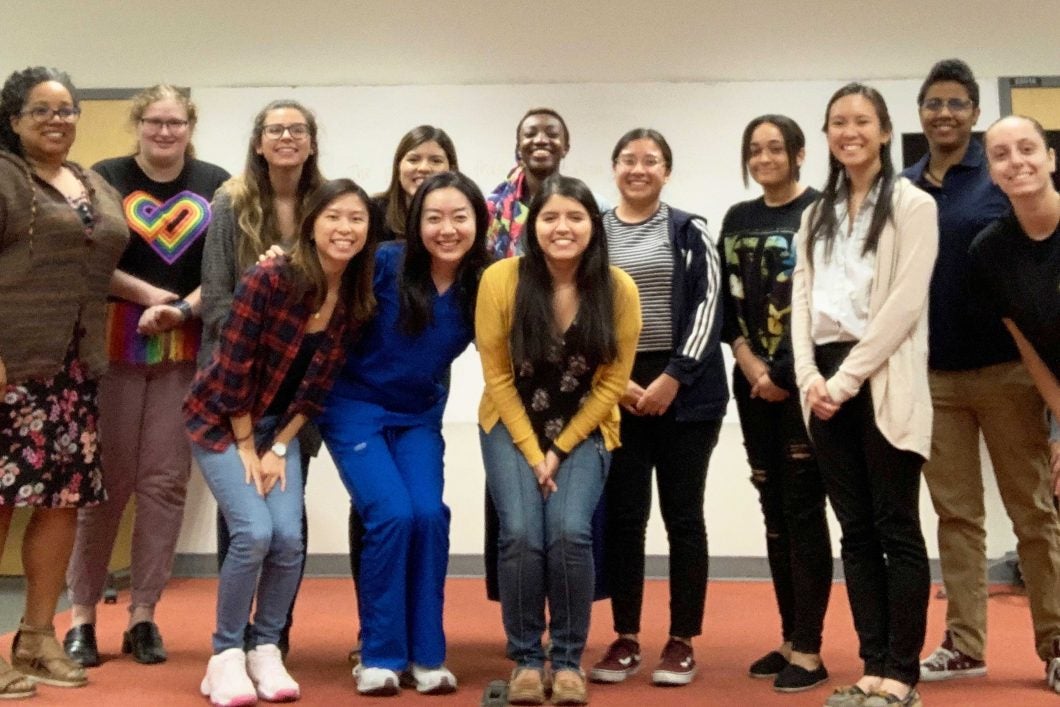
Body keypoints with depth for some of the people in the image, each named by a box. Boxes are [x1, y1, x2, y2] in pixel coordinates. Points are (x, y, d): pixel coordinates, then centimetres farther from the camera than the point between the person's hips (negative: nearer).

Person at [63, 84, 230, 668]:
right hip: (114, 343, -1)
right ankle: (82, 614, 10)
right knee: (105, 480, 0)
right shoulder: (106, 177, 3)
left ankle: (143, 615, 11)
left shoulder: (216, 185, 6)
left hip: (188, 350, 1)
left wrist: (182, 308, -13)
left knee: (166, 482, 2)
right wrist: (147, 295, -14)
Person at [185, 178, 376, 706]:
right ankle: (226, 654, -1)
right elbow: (233, 370, -20)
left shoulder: (355, 301, -8)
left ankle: (266, 650, 10)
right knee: (254, 531, -18)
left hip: (279, 425, 4)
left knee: (289, 537, -10)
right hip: (219, 419, -4)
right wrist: (246, 448, -14)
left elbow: (318, 384, -3)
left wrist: (278, 448, -6)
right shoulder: (269, 280, -24)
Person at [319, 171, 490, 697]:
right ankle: (380, 655, -1)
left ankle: (427, 654, 2)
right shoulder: (386, 263, -18)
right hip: (356, 407, -3)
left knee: (430, 516, -14)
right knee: (391, 515, -17)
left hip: (419, 417, 3)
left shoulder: (484, 286, -9)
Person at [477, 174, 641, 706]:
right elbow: (497, 376, -8)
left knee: (569, 533, -19)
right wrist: (532, 451, -11)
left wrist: (560, 449, -9)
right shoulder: (500, 279, -15)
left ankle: (567, 659, 0)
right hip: (512, 426, 0)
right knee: (521, 534, -18)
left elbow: (612, 382, -6)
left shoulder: (619, 289, -13)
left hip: (584, 431, 0)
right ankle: (525, 658, 2)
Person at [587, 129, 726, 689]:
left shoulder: (690, 232, 6)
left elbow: (707, 305, -2)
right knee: (622, 515, 3)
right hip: (615, 389, 1)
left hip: (684, 387, -1)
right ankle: (626, 639, 14)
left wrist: (673, 377, -12)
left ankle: (682, 641, 11)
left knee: (682, 514, 3)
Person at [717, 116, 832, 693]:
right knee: (774, 511, 9)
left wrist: (790, 374, -13)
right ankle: (790, 639, 18)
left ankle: (809, 652, 0)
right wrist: (754, 370, -4)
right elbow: (730, 306, 10)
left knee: (803, 510, -6)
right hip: (754, 385, 5)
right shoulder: (738, 220, 14)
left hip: (807, 381, -5)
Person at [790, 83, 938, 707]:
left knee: (897, 530, -2)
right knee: (856, 532, 7)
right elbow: (802, 299, 11)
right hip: (826, 384, 6)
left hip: (883, 382, -5)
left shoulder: (913, 205, 0)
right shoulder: (817, 214, 18)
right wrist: (810, 376, -4)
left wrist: (847, 378, -13)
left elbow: (905, 303, -10)